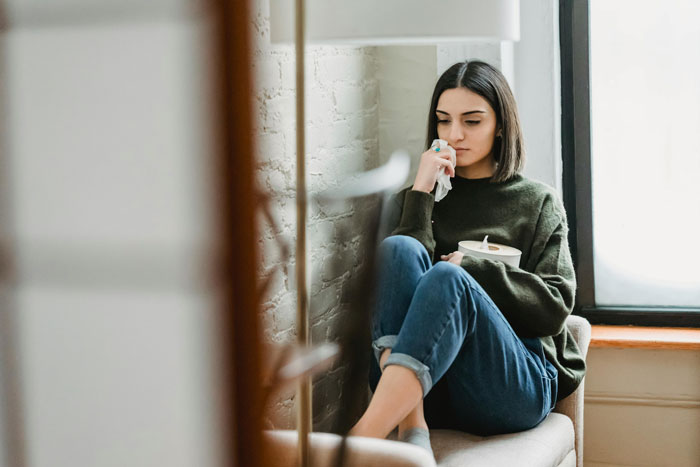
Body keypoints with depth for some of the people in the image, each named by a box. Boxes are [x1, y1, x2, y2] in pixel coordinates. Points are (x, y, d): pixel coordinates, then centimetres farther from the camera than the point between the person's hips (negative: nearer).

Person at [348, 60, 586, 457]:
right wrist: (420, 193, -1)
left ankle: (359, 444, -49)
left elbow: (556, 305, 5)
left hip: (518, 382, -1)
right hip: (427, 391, 2)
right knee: (399, 247, -24)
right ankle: (412, 429, -42)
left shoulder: (538, 202, 18)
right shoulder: (424, 197, 22)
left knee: (447, 278, -32)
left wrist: (473, 269, -5)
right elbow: (400, 269, 3)